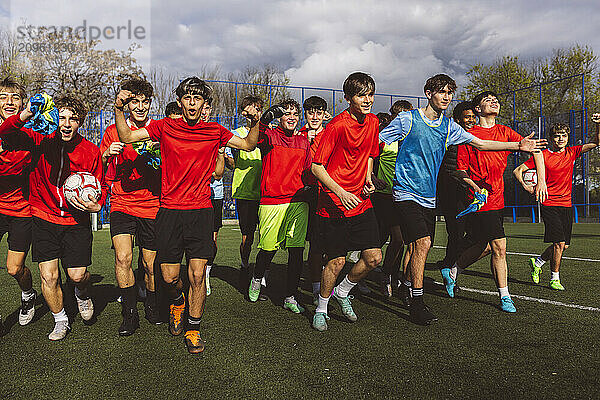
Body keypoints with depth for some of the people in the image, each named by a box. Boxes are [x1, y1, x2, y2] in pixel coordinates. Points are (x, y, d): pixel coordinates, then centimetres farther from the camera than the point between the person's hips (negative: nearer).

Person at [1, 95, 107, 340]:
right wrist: (24, 116, -35)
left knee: (77, 275, -3)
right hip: (44, 220, 1)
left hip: (77, 221, 0)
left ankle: (83, 293, 36)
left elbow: (101, 186, 6)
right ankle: (60, 321, 24)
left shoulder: (91, 152, -3)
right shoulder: (42, 143, -4)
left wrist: (96, 205, -15)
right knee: (48, 276, 1)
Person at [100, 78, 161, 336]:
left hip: (151, 205, 0)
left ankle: (151, 306, 32)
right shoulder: (113, 131, 6)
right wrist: (107, 155, -13)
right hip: (121, 204, 0)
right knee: (123, 257, -17)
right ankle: (129, 313, -1)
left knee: (151, 264, 6)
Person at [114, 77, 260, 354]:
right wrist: (119, 110, -14)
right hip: (169, 211, 0)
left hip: (201, 211, 0)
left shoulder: (214, 131, 7)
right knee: (169, 276, 3)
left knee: (197, 275, -3)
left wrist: (255, 122, -2)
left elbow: (248, 144, 15)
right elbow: (127, 137, 1)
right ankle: (177, 302, 38)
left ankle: (193, 328, 17)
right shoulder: (165, 127, 4)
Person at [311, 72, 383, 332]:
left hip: (361, 202, 6)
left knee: (374, 258, 0)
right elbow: (316, 166, -14)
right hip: (333, 203, -6)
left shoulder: (372, 122, 6)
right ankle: (321, 308, 24)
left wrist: (368, 179, 5)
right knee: (336, 261, -1)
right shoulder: (337, 126, -14)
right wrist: (341, 193, -23)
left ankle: (342, 292, 27)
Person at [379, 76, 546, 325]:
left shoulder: (448, 127, 12)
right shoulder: (407, 119, -3)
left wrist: (518, 146, 9)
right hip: (407, 193, -6)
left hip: (430, 197, 6)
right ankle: (417, 302, -9)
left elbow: (480, 143, 16)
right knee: (422, 243, -16)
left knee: (419, 246, 6)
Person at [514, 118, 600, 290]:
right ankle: (554, 279, 5)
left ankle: (537, 262, 31)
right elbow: (518, 170, -1)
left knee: (564, 245, 8)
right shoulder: (543, 155, -4)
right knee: (559, 243, -11)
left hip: (567, 205, 6)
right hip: (550, 205, -5)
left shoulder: (572, 153, 9)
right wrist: (525, 186, -16)